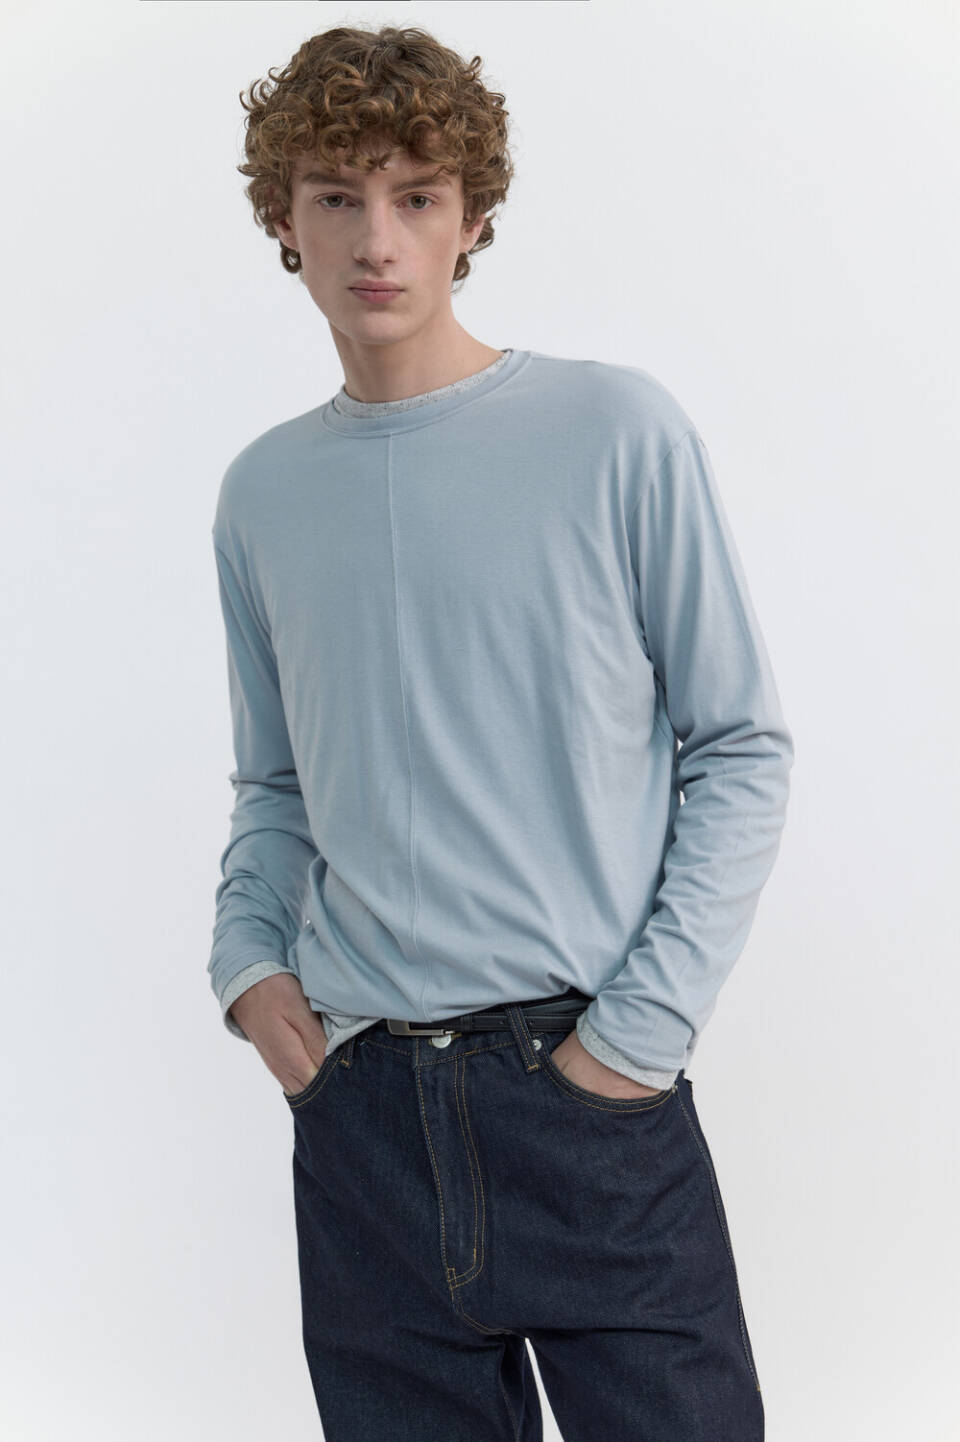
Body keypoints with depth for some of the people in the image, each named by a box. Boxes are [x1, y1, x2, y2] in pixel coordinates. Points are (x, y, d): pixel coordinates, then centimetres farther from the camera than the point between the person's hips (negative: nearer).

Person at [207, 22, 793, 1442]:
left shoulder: (618, 432, -4)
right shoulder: (263, 493, 8)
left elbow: (743, 749, -3)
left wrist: (643, 1029, -9)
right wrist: (247, 959, 0)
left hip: (592, 1096, -3)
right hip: (358, 1104, 3)